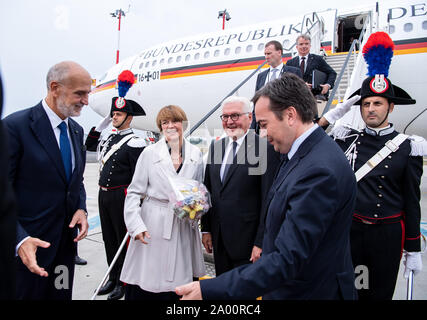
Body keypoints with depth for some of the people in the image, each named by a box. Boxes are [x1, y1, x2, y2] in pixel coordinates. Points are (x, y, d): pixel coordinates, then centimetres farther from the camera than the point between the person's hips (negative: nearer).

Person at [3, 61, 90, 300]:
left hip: (66, 242, 7)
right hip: (29, 246, -6)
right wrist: (20, 239, -24)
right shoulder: (16, 126, -15)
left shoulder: (76, 130, 7)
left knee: (62, 294, 19)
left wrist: (81, 209, -2)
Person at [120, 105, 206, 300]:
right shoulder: (149, 153, -2)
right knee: (144, 285, 1)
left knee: (178, 287, 6)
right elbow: (134, 192, -1)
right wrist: (136, 226, -11)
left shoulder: (196, 154, 5)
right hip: (153, 225, -2)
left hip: (184, 225, 2)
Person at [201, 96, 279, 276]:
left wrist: (261, 242, -15)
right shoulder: (216, 147, 8)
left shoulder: (265, 149, -13)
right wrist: (206, 229, 11)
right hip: (219, 241, 6)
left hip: (247, 241, -6)